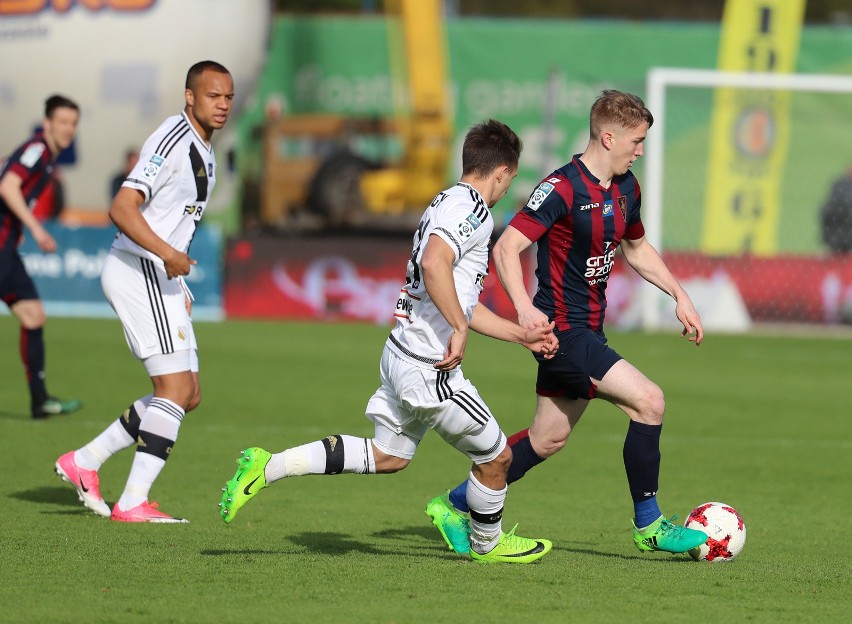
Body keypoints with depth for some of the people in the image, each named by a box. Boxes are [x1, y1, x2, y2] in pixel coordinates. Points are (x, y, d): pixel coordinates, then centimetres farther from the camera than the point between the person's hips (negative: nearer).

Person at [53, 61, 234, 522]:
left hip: (161, 279, 10)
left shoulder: (202, 151, 17)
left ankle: (84, 462, 15)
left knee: (187, 395, 10)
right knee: (175, 389, -13)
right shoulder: (173, 140, -15)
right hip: (139, 272, -10)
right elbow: (121, 209, -23)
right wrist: (168, 254, -34)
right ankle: (133, 502, -11)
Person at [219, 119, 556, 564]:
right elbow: (434, 263, -32)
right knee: (495, 456, 7)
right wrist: (460, 330, -26)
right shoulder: (472, 210, -13)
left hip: (400, 355, 10)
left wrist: (522, 335, 29)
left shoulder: (447, 204, 19)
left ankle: (266, 467, 11)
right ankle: (488, 543, 29)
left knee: (386, 456, 17)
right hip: (430, 367, -10)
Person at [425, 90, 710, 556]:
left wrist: (680, 295, 19)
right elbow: (507, 246, -21)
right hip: (561, 328, -10)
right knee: (648, 401, -17)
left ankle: (455, 505, 28)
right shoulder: (563, 188, -18)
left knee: (549, 438, 15)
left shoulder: (626, 189, 9)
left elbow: (636, 248, 27)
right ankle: (648, 525, -4)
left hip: (588, 330, 10)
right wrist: (524, 307, -35)